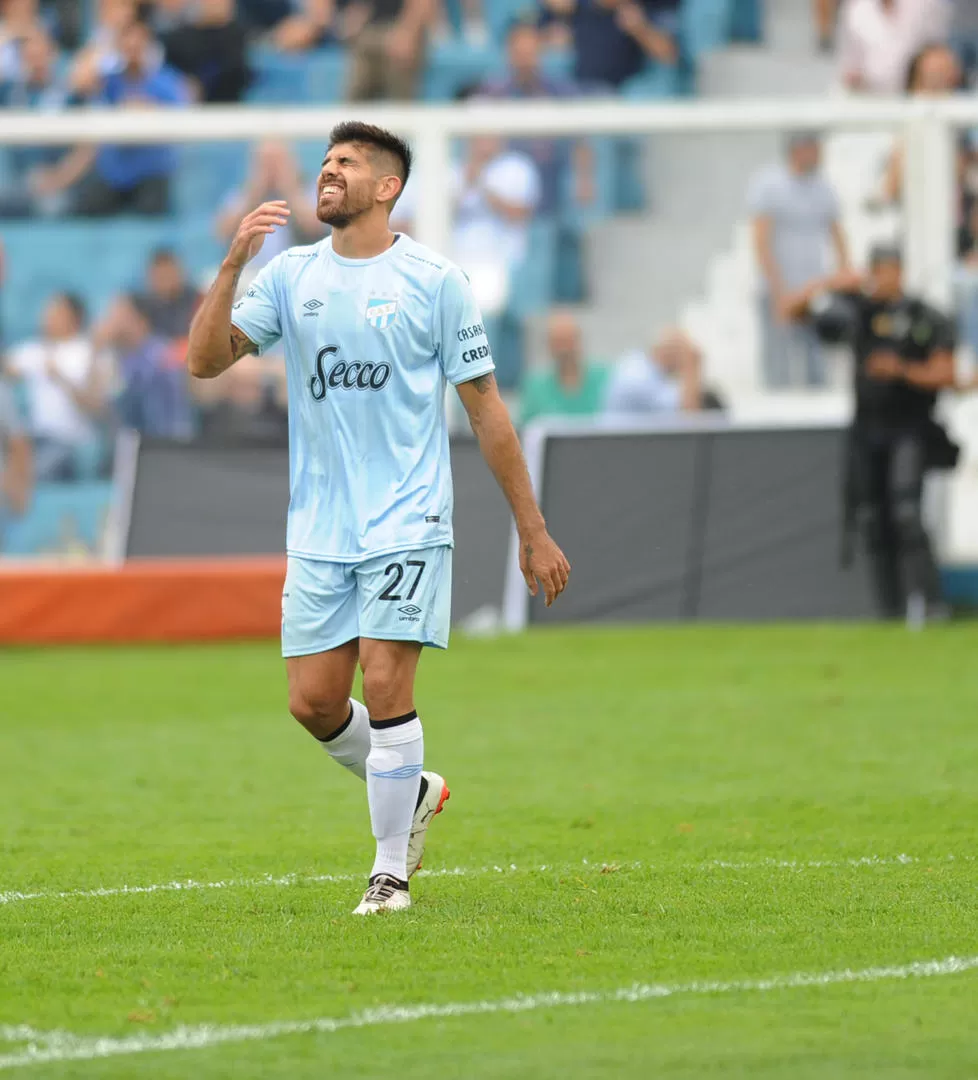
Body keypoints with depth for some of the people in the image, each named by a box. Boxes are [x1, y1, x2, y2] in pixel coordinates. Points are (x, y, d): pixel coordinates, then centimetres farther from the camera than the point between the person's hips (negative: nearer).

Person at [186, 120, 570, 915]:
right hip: (319, 530, 4)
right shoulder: (291, 275, 8)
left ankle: (391, 871, -1)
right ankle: (411, 790, 29)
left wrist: (533, 531, 2)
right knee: (313, 702, 1)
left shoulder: (434, 280, -1)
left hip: (407, 523, -4)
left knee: (385, 687, -12)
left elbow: (486, 409, 3)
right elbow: (206, 360, -1)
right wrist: (233, 264, -14)